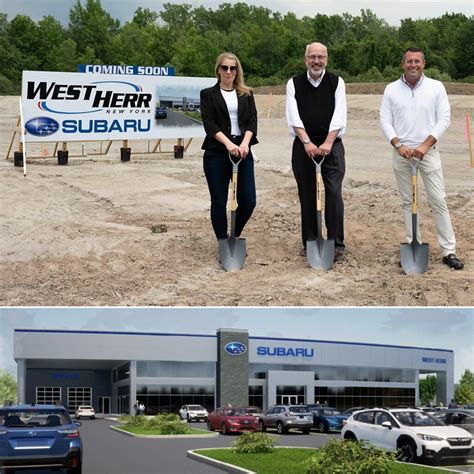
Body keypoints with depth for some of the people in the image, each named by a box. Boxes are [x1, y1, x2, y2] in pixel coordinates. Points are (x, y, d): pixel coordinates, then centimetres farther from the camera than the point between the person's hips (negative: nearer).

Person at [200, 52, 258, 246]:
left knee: (248, 201, -1)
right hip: (216, 153, -2)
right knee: (219, 202, 1)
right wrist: (228, 143, -20)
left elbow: (252, 120, 2)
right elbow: (209, 123, -6)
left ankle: (235, 237, 23)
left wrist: (245, 143, -16)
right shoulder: (208, 94, 4)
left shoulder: (246, 94, 13)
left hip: (242, 151, 3)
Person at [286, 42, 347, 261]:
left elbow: (339, 115, -6)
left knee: (334, 194, -9)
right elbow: (293, 116, -6)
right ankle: (309, 243, 15)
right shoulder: (294, 84, 5)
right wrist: (307, 142, -18)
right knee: (307, 195, 6)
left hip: (331, 144, -1)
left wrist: (328, 143, -18)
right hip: (303, 145, 1)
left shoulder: (336, 82, 4)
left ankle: (337, 244, -3)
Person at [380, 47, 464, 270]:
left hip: (428, 151, -1)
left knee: (438, 201, -3)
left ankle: (448, 250, -1)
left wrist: (425, 146, -13)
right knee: (408, 201, 6)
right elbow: (385, 121, 2)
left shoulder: (436, 87, 1)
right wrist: (398, 145, -13)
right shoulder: (391, 89, 4)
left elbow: (444, 119, -3)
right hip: (402, 153, 2)